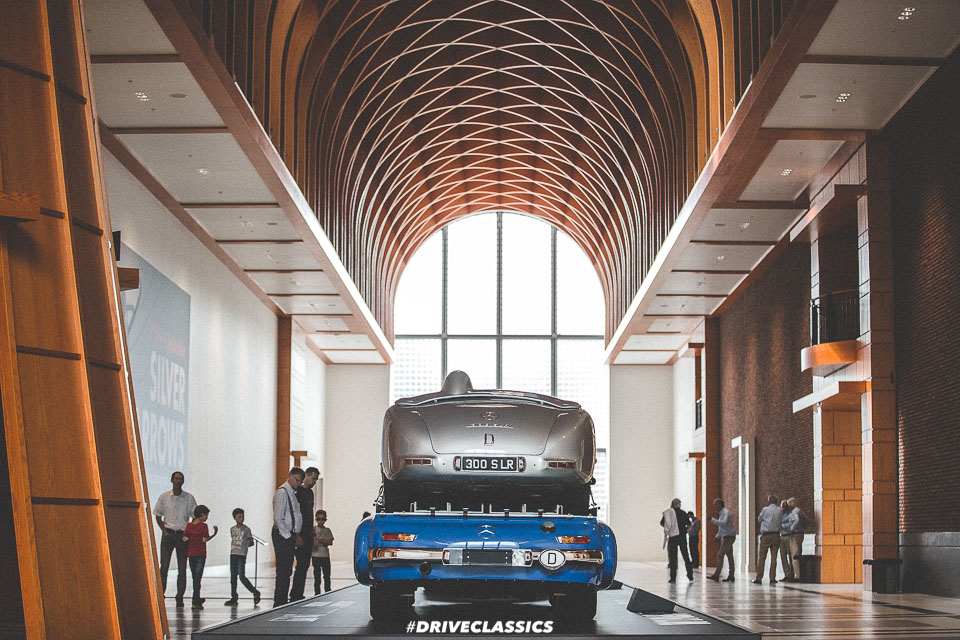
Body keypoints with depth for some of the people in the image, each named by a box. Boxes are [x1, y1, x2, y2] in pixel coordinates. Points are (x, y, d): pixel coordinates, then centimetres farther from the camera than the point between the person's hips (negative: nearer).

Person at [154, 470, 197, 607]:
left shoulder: (189, 498, 3)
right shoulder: (164, 497, 4)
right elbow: (158, 516, 10)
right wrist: (164, 530, -4)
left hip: (182, 535, 0)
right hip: (168, 534, 0)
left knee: (182, 568, 0)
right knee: (164, 566, -6)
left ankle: (180, 597, 5)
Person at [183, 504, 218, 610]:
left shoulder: (189, 525, 6)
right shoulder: (203, 526, -10)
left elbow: (184, 539, 2)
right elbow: (204, 540, -16)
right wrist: (214, 534, -6)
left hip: (191, 554, 5)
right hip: (200, 555, -5)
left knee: (195, 578, 17)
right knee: (197, 578, -5)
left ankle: (197, 600, 28)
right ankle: (195, 602, -10)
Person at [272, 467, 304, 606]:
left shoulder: (293, 493, 17)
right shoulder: (282, 492, -12)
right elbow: (278, 519, -17)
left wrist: (295, 536, 14)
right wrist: (288, 536, -15)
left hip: (290, 536, 9)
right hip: (283, 536, -9)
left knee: (286, 572, 11)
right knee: (283, 571, -9)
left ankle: (282, 602, 15)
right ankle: (279, 604, -6)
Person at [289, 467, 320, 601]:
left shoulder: (310, 492, 17)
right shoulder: (298, 492, -10)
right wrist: (297, 536, -19)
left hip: (308, 534, 9)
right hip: (300, 535, -9)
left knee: (305, 564, 8)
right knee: (302, 564, -11)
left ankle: (297, 595, 13)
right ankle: (295, 597, -8)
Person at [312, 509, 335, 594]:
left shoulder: (327, 530, 11)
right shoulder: (313, 529, 2)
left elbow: (330, 542, 0)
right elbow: (313, 542, -8)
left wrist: (319, 541, -11)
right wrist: (324, 542, -15)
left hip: (326, 555, 3)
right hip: (316, 555, -3)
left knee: (327, 574, 3)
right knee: (317, 575, 1)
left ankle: (328, 592, 10)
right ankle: (317, 592, 5)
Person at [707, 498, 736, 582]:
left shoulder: (725, 513, -13)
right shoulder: (721, 513, 19)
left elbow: (723, 523, -31)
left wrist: (712, 520, -29)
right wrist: (718, 536, 21)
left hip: (728, 536, -10)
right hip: (726, 537, 10)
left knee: (720, 555, -12)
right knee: (729, 556, 8)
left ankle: (716, 575, -14)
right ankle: (731, 576, 8)